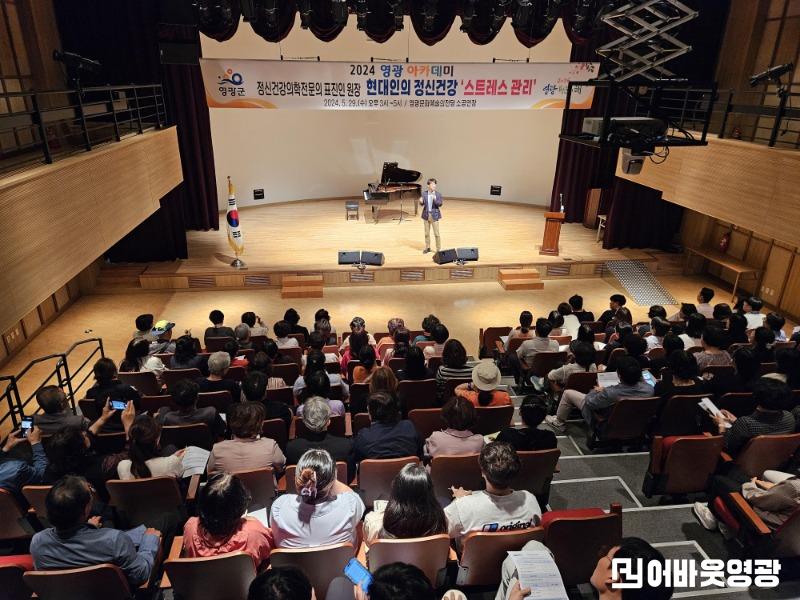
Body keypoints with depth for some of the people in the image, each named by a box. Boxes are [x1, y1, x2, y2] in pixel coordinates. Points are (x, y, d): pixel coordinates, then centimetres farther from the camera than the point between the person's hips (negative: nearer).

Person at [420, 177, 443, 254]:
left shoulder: (438, 194, -6)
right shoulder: (424, 194, 0)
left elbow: (440, 204, -13)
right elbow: (422, 204, 2)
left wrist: (435, 199, -30)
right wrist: (421, 201, -21)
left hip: (434, 215, -2)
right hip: (426, 215, 3)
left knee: (436, 233, -1)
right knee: (427, 233, 12)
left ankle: (438, 249, 9)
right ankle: (427, 248, 26)